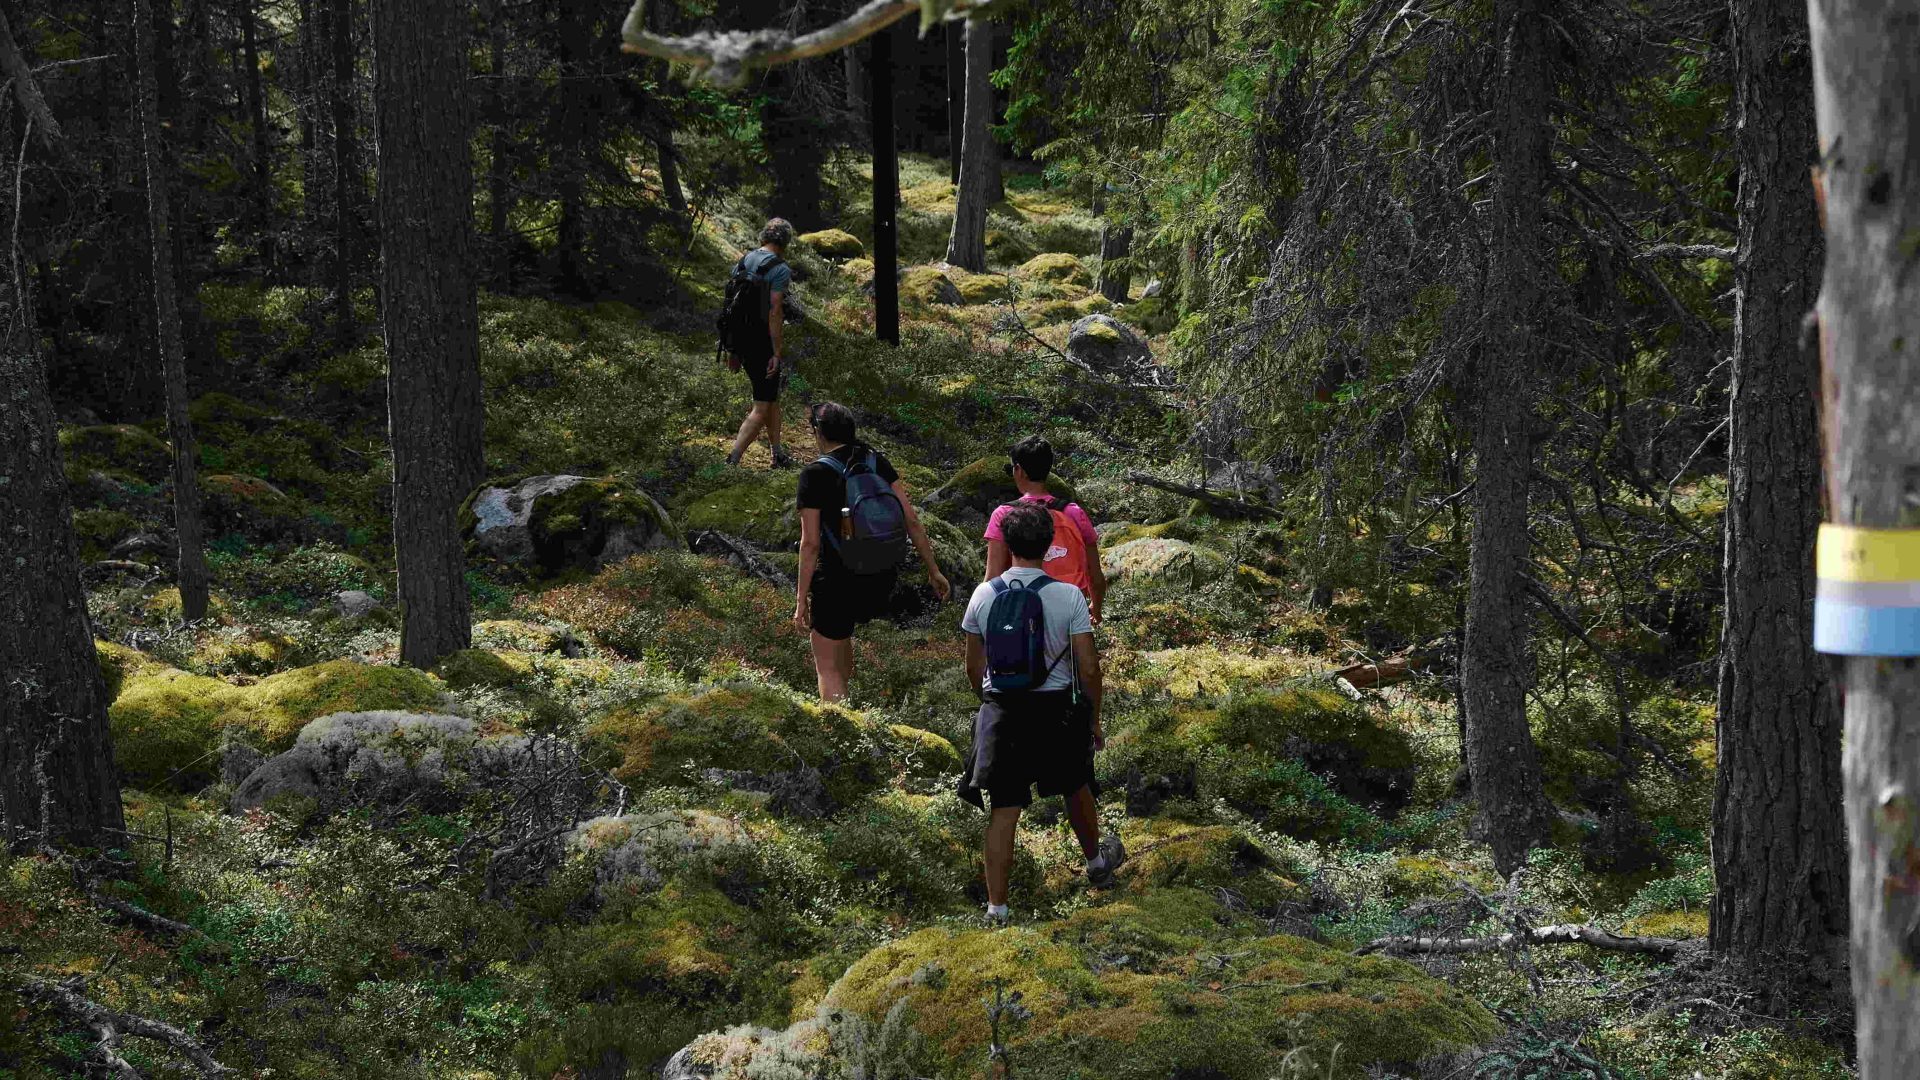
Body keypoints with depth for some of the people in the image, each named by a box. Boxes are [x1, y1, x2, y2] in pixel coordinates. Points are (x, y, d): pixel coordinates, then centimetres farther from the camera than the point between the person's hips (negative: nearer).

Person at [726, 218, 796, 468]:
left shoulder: (742, 262, 9)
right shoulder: (779, 269, -14)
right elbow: (774, 314, -20)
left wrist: (734, 350, 19)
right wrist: (778, 354, -17)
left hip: (742, 341, 8)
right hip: (764, 343, -8)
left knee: (771, 396, 23)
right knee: (762, 407, -4)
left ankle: (779, 455, 31)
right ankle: (732, 462, -14)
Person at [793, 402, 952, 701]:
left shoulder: (815, 474, -12)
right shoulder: (877, 462, 2)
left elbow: (810, 544, -14)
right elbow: (911, 520, 0)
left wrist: (802, 600, -8)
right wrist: (934, 570, 8)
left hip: (838, 580, -6)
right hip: (883, 578, 6)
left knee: (827, 666, 7)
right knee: (841, 632, 34)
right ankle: (843, 697, 41)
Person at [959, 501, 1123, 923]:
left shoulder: (984, 595, -5)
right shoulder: (1068, 596, -12)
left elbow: (973, 666, 5)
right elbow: (1089, 668, -10)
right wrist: (1094, 720, 4)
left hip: (1001, 711, 1)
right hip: (1055, 710, -1)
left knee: (1003, 810, 5)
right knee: (1075, 787, 24)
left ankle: (996, 907, 5)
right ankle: (1096, 861, 48)